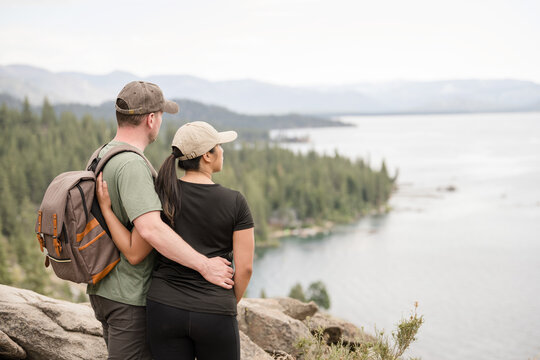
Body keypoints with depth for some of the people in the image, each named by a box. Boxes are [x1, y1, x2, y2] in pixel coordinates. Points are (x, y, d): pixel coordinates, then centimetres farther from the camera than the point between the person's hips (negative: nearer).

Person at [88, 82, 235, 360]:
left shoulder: (100, 157, 9)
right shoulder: (132, 165, -23)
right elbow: (150, 229, -36)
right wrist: (204, 265, -31)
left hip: (102, 288, 10)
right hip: (130, 296, -10)